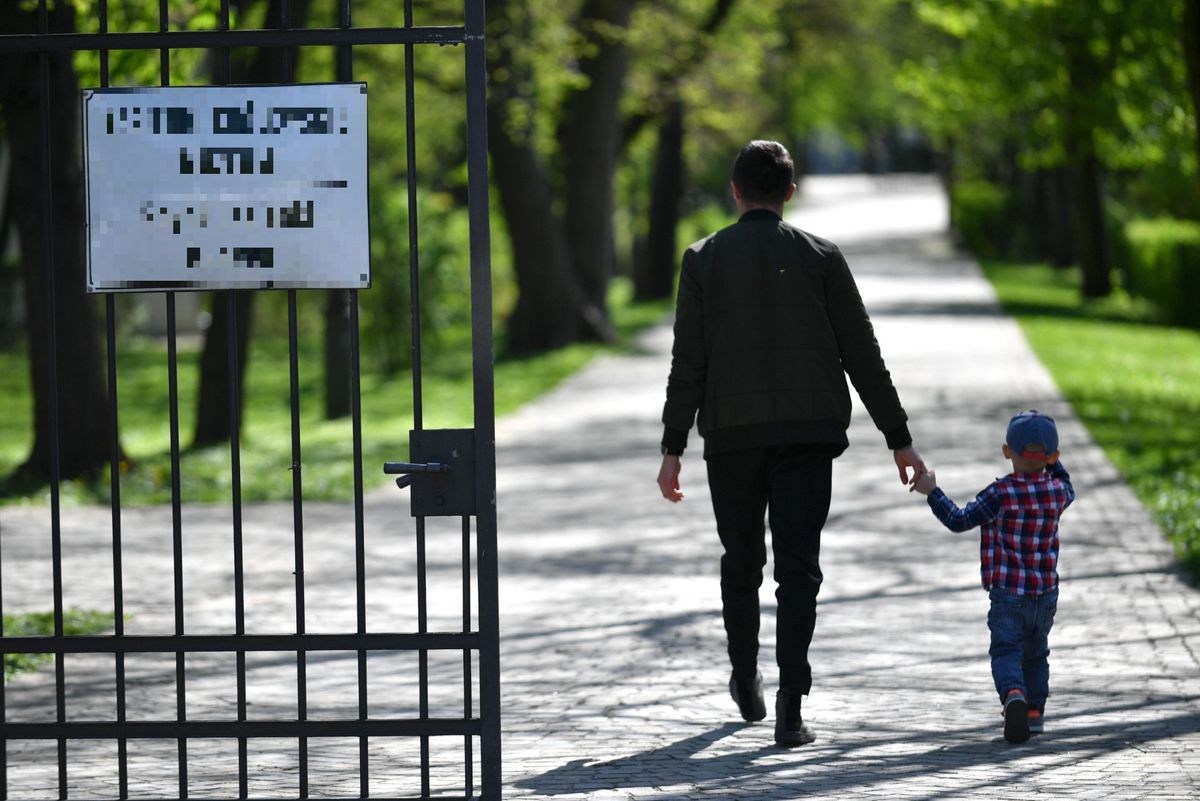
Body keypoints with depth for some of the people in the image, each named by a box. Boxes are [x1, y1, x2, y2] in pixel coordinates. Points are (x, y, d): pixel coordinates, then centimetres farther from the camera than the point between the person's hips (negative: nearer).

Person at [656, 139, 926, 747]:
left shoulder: (704, 259, 2)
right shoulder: (820, 257, 2)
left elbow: (688, 362, -2)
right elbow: (862, 355, 1)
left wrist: (673, 449, 1)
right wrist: (899, 439, 5)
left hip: (731, 434, 1)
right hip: (807, 432, -1)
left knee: (741, 561, 19)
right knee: (797, 568, -4)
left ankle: (745, 682, 34)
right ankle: (791, 709, -16)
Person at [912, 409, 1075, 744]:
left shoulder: (1001, 494, -15)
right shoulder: (1057, 491, -1)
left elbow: (959, 520, -12)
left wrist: (932, 492, -5)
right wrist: (1050, 461, 32)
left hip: (1007, 594, -5)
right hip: (1046, 593, 5)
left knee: (1006, 651, -8)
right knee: (1036, 654, 22)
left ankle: (1013, 694, -35)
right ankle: (1035, 711, 25)